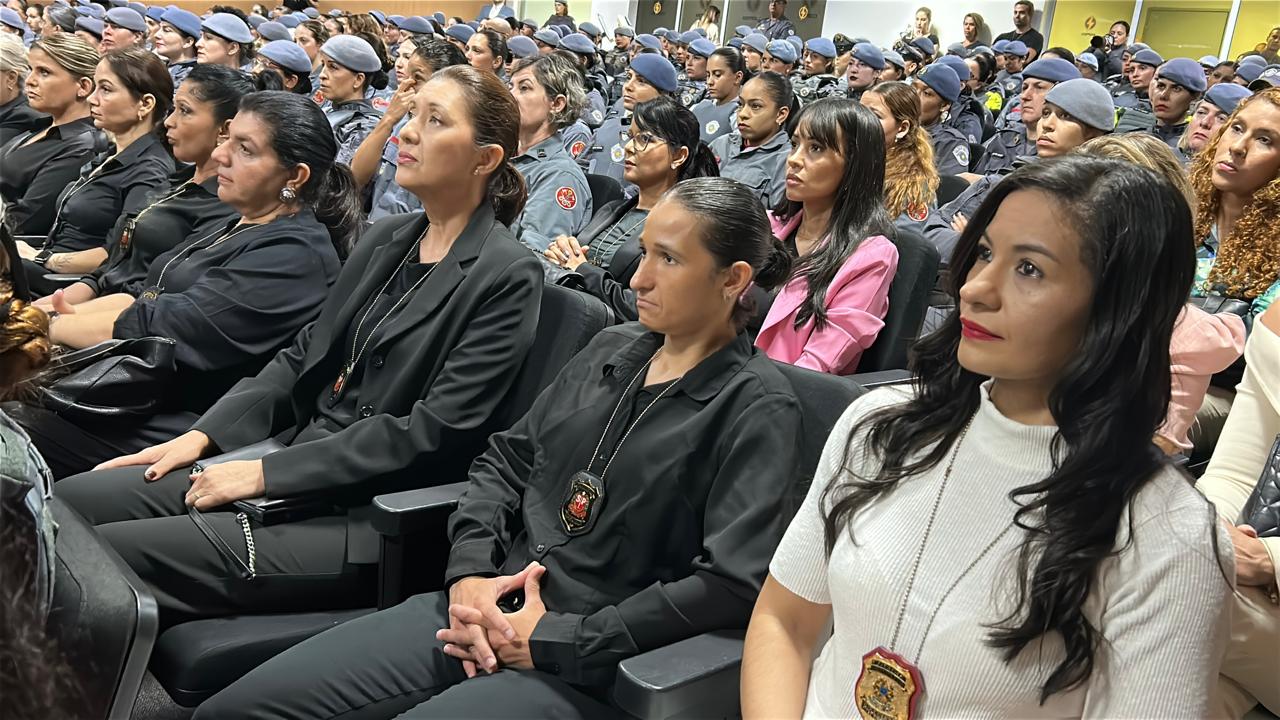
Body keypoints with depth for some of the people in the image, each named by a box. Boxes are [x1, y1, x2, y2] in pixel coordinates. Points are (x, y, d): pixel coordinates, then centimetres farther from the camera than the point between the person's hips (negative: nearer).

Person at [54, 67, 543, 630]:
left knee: (110, 556, -16)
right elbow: (305, 354, 16)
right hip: (293, 458, 8)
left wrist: (268, 473, -16)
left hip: (365, 517, -7)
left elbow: (431, 436, -18)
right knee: (69, 502, -2)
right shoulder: (387, 239, 12)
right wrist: (205, 434, 3)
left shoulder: (507, 277, -13)